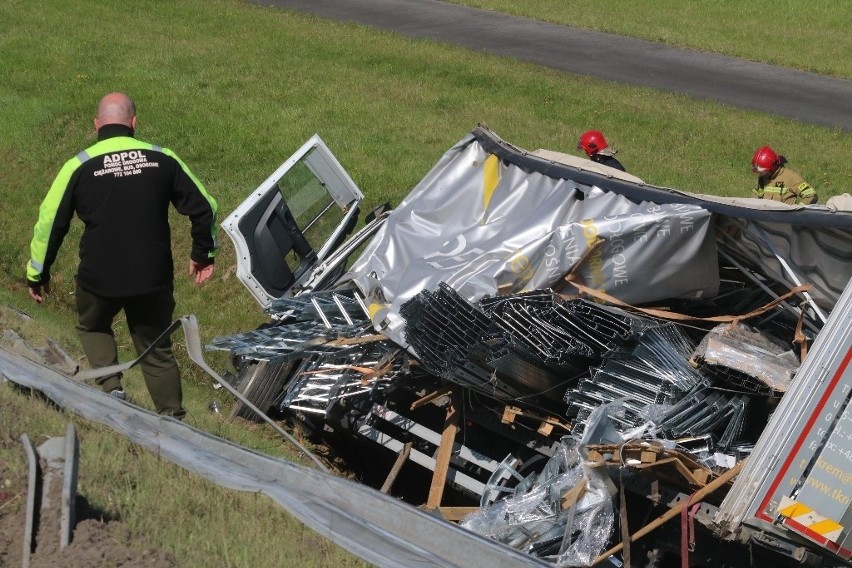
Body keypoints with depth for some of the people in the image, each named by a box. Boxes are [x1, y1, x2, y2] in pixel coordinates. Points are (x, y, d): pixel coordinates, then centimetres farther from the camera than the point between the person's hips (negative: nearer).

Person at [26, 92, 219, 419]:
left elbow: (50, 222, -2)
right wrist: (203, 254, 19)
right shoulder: (162, 159, 0)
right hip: (153, 278, 1)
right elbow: (203, 208, 4)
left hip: (99, 278, -1)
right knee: (157, 351, 17)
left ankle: (111, 388, 8)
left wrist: (37, 273, 11)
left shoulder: (80, 166, -5)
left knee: (92, 326, 28)